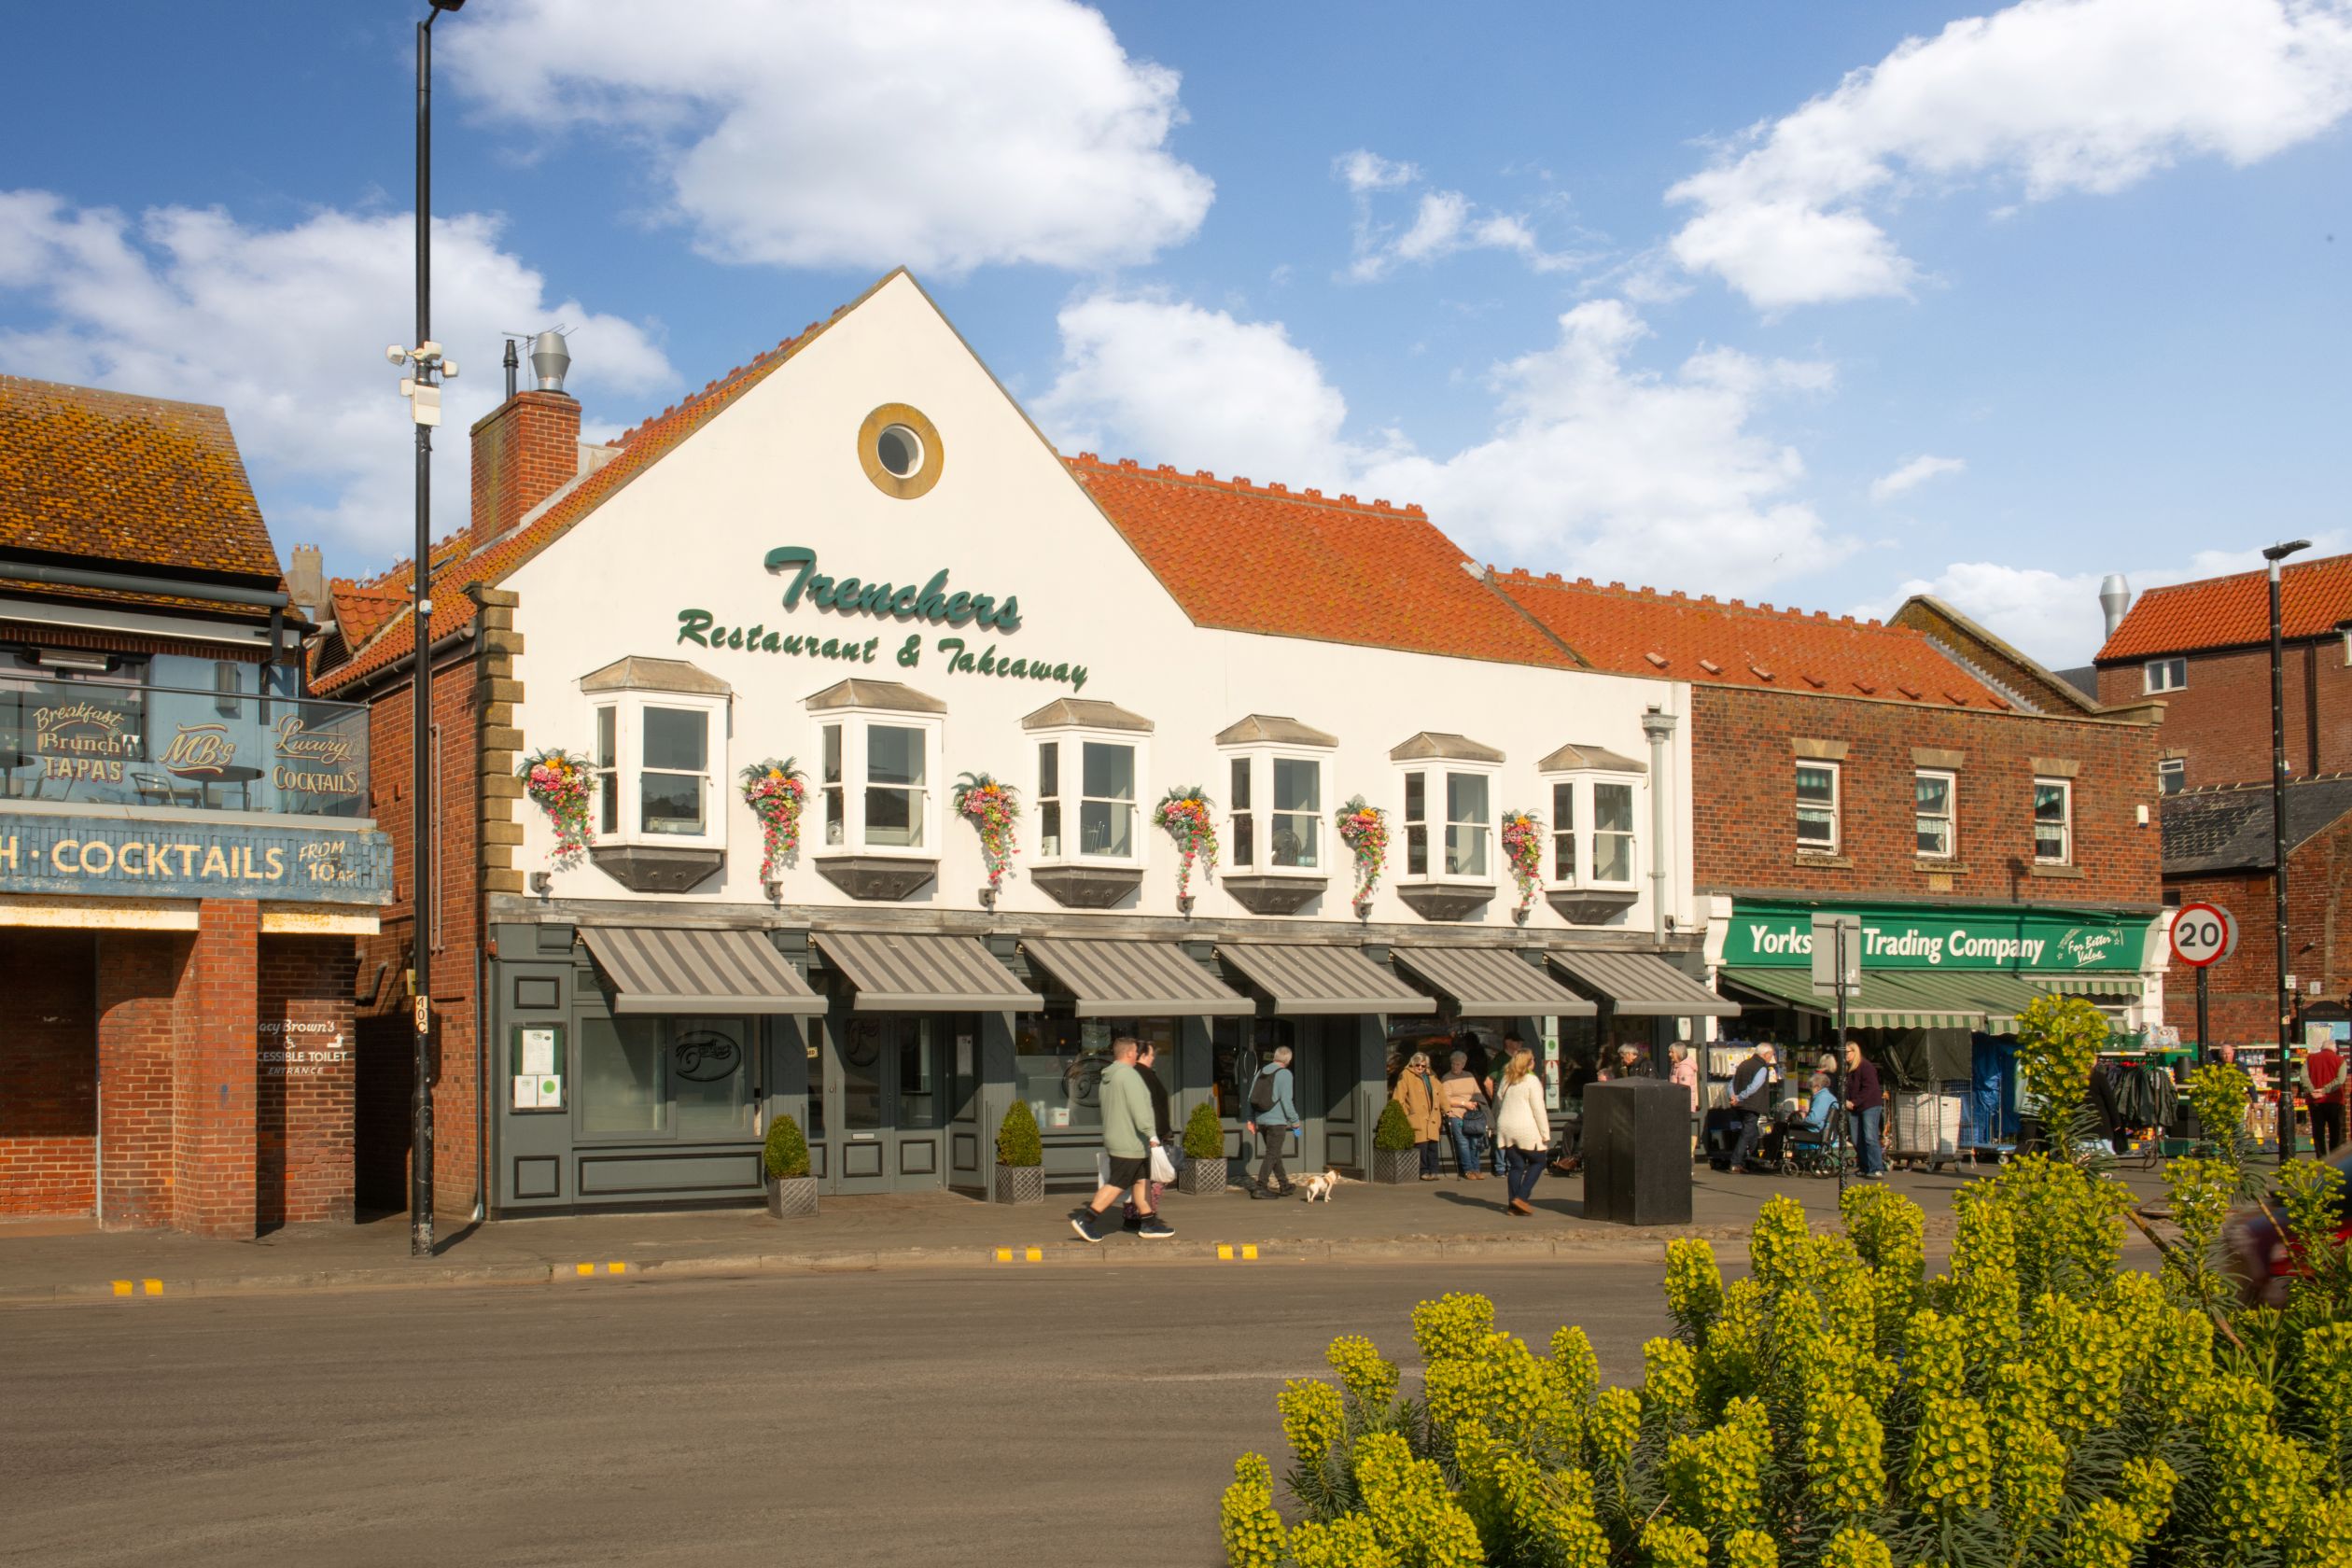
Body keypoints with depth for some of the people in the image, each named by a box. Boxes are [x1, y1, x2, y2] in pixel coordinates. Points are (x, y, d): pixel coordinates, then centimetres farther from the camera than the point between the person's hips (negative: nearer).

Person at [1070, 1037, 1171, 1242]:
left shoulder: (1106, 1078, 13)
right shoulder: (1129, 1075, -16)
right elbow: (1138, 1108, -24)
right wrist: (1151, 1133, -26)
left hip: (1116, 1138, 10)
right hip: (1129, 1143, -10)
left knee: (1142, 1180, 11)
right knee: (1116, 1184, -7)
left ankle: (1149, 1224, 13)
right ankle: (1085, 1219, -7)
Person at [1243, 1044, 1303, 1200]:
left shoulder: (1261, 1071, 10)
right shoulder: (1284, 1074, -10)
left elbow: (1251, 1097, 10)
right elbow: (1286, 1099, -16)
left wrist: (1251, 1119, 15)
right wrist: (1294, 1120, -7)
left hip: (1261, 1120, 7)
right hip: (1277, 1120, -7)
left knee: (1275, 1153, 17)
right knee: (1272, 1154, -4)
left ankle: (1284, 1186, 25)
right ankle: (1260, 1188, -11)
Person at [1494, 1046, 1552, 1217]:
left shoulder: (1506, 1080, 13)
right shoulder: (1532, 1081, -7)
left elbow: (1499, 1103, 16)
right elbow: (1539, 1109, -9)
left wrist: (1497, 1129, 22)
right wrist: (1545, 1134, -7)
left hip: (1506, 1129, 6)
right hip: (1526, 1129, -6)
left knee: (1516, 1165, 11)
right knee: (1537, 1162, 9)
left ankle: (1513, 1205, 6)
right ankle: (1521, 1197, -5)